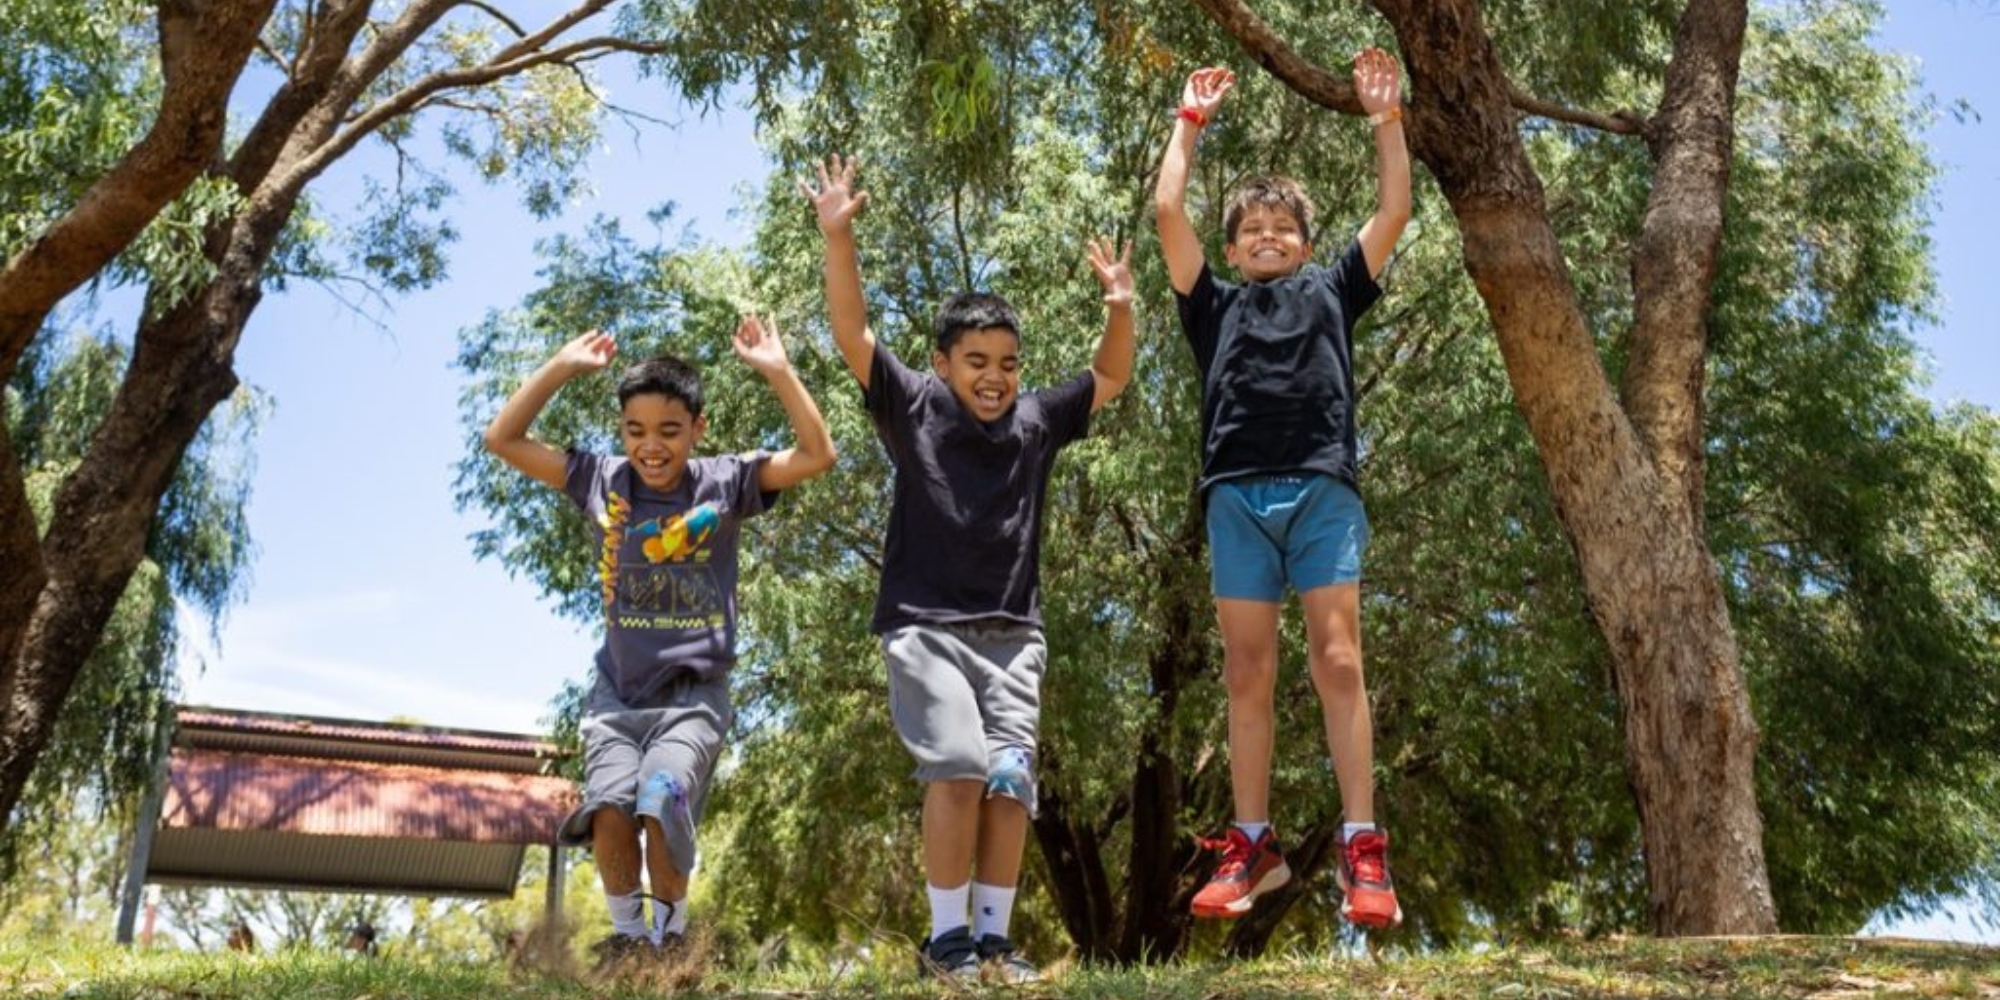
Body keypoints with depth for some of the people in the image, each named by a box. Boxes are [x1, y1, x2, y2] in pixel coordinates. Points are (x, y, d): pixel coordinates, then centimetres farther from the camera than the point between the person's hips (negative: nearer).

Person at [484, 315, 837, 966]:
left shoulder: (724, 483, -2)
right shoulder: (601, 480, 3)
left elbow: (817, 455, -9)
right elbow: (503, 439, 4)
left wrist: (776, 370, -14)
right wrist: (563, 366, -2)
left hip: (693, 692, -2)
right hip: (615, 692, 2)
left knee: (662, 804, -23)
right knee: (610, 806, -20)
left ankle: (670, 930, 4)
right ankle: (625, 933, 5)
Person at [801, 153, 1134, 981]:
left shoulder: (1035, 420, 10)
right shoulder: (913, 407, 2)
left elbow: (1110, 377, 16)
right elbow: (851, 331, -5)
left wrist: (1119, 306, -1)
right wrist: (837, 234, -15)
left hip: (1013, 632, 3)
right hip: (924, 624, -3)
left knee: (1011, 777, -5)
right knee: (958, 764, -19)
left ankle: (995, 938, 4)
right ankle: (946, 937, -8)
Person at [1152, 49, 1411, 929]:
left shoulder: (1331, 293, 23)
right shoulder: (1213, 304, 22)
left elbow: (1394, 211, 18)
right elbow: (1166, 210, 17)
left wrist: (1385, 119, 17)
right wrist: (1190, 123, 23)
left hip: (1323, 489, -1)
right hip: (1237, 494, 1)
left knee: (1337, 663, -8)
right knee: (1247, 674, 0)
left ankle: (1362, 852, -10)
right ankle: (1253, 846, 6)